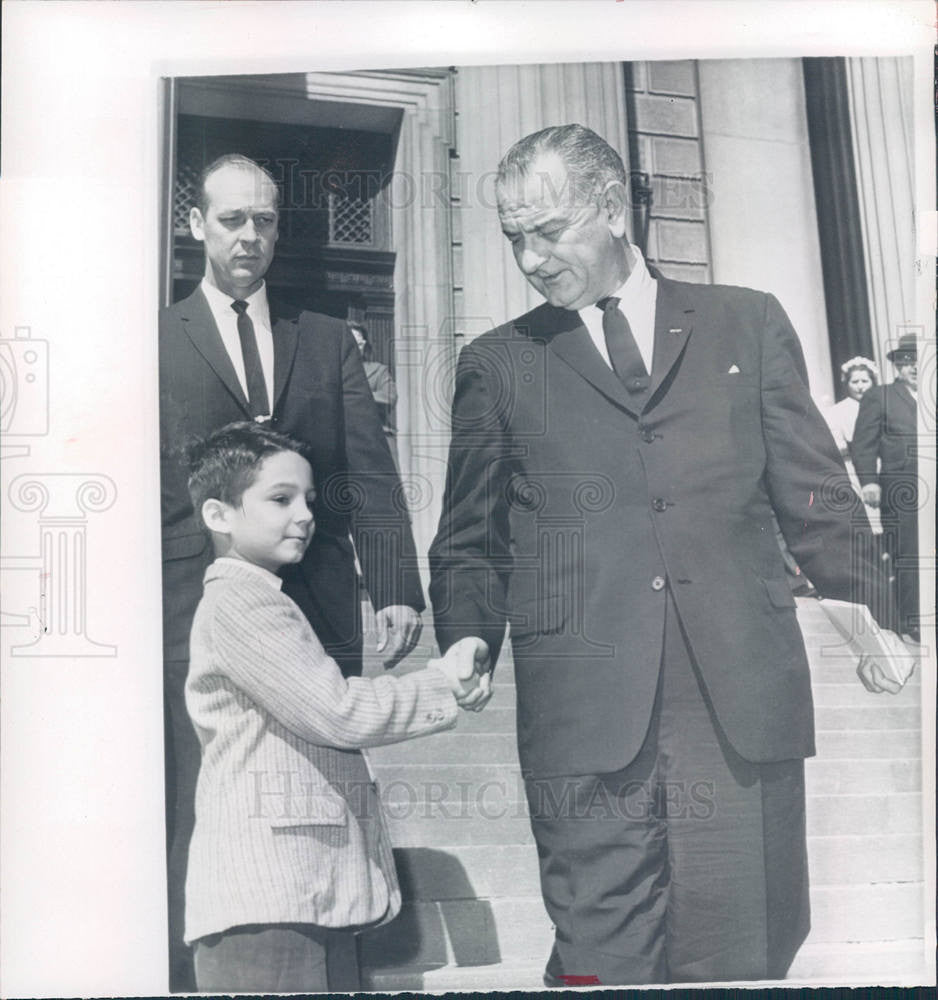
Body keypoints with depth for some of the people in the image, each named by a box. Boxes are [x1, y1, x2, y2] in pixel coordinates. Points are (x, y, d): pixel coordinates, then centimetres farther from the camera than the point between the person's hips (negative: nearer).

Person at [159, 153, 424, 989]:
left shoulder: (328, 340, 16)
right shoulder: (156, 340, 9)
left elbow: (370, 473, 9)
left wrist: (397, 590, -1)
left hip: (319, 607, 2)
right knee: (202, 821, -2)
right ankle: (194, 976, 11)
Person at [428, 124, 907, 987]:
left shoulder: (748, 323, 13)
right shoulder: (496, 364, 14)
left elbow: (816, 499, 13)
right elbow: (469, 543, 15)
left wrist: (873, 616, 0)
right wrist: (469, 643, -2)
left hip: (744, 698, 1)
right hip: (584, 714, 0)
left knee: (742, 958, 4)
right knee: (603, 963, -4)